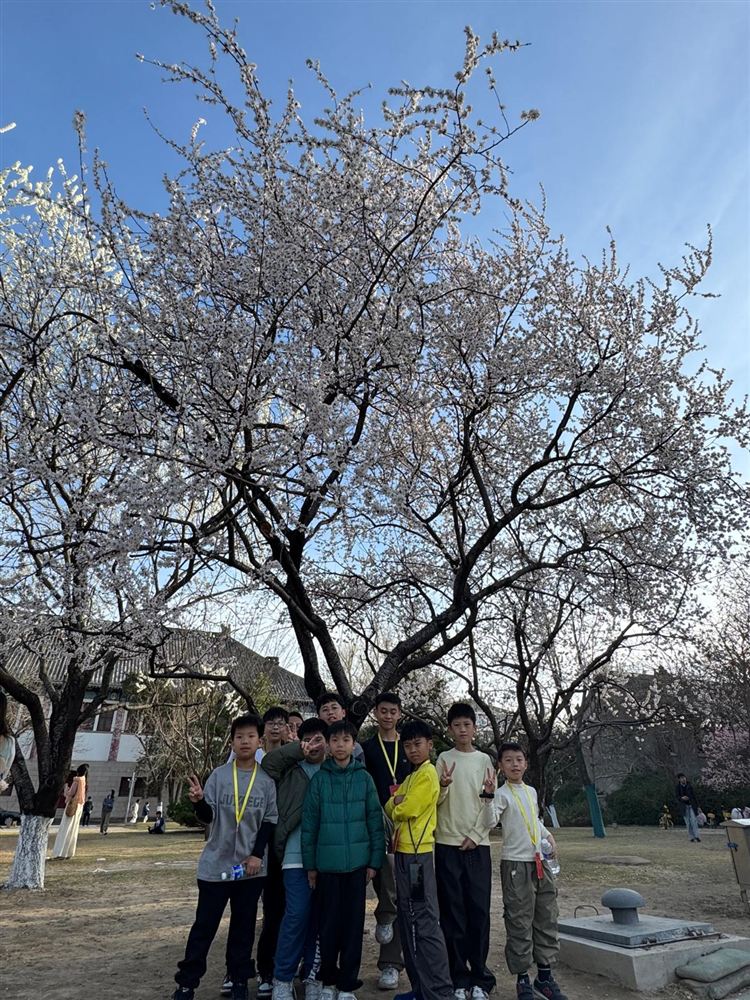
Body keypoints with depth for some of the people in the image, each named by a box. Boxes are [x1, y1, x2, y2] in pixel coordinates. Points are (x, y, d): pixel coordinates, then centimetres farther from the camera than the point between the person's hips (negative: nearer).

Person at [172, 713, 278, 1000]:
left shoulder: (267, 780, -2)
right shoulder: (219, 775, -4)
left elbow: (269, 822, 1)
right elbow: (208, 816, -2)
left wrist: (257, 854, -8)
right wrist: (199, 801, -23)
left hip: (251, 866, 1)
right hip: (216, 863, -1)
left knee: (243, 926, 11)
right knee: (204, 925, 7)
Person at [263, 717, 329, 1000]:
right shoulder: (292, 769, 2)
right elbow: (269, 762, -12)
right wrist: (298, 749, -14)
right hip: (297, 854, -2)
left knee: (318, 918, 10)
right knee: (297, 915, -5)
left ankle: (311, 974, 25)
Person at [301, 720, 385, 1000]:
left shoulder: (364, 778, -2)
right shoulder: (318, 779, -3)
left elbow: (375, 821, 1)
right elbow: (309, 824, 1)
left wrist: (375, 861, -1)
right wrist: (310, 864, 1)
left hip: (357, 863, 0)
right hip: (327, 864, 0)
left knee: (353, 924, 8)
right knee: (329, 923, 9)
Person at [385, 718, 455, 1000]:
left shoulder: (428, 773, -11)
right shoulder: (412, 776, 18)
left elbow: (406, 809, -18)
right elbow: (390, 807, 12)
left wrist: (397, 804, 2)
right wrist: (397, 802, -8)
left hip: (417, 854, -10)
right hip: (404, 852, 10)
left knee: (425, 924, -7)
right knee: (409, 922, 15)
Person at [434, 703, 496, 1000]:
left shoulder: (485, 760, 4)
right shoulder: (443, 759, 2)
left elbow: (491, 803, 3)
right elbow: (436, 801, -1)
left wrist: (475, 835, -6)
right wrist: (443, 786, -22)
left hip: (477, 844, 1)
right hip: (448, 844, -1)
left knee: (479, 911, 3)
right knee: (452, 912, 4)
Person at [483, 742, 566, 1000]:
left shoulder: (532, 791, 10)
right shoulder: (502, 794, -11)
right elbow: (491, 821, -28)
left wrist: (549, 836, 13)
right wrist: (488, 795, -42)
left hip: (540, 862, 7)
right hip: (516, 864, -6)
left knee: (547, 919, 11)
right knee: (519, 923, 0)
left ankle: (545, 976, 25)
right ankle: (522, 979, 14)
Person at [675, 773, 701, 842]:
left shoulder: (689, 786, 5)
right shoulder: (678, 788, 1)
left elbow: (694, 796, 10)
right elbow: (677, 797, -4)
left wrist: (697, 806, 7)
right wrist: (682, 798, -27)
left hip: (692, 805, 1)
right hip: (684, 807, 0)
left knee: (694, 820, -10)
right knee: (688, 823, 0)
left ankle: (696, 836, -4)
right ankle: (692, 838, 7)